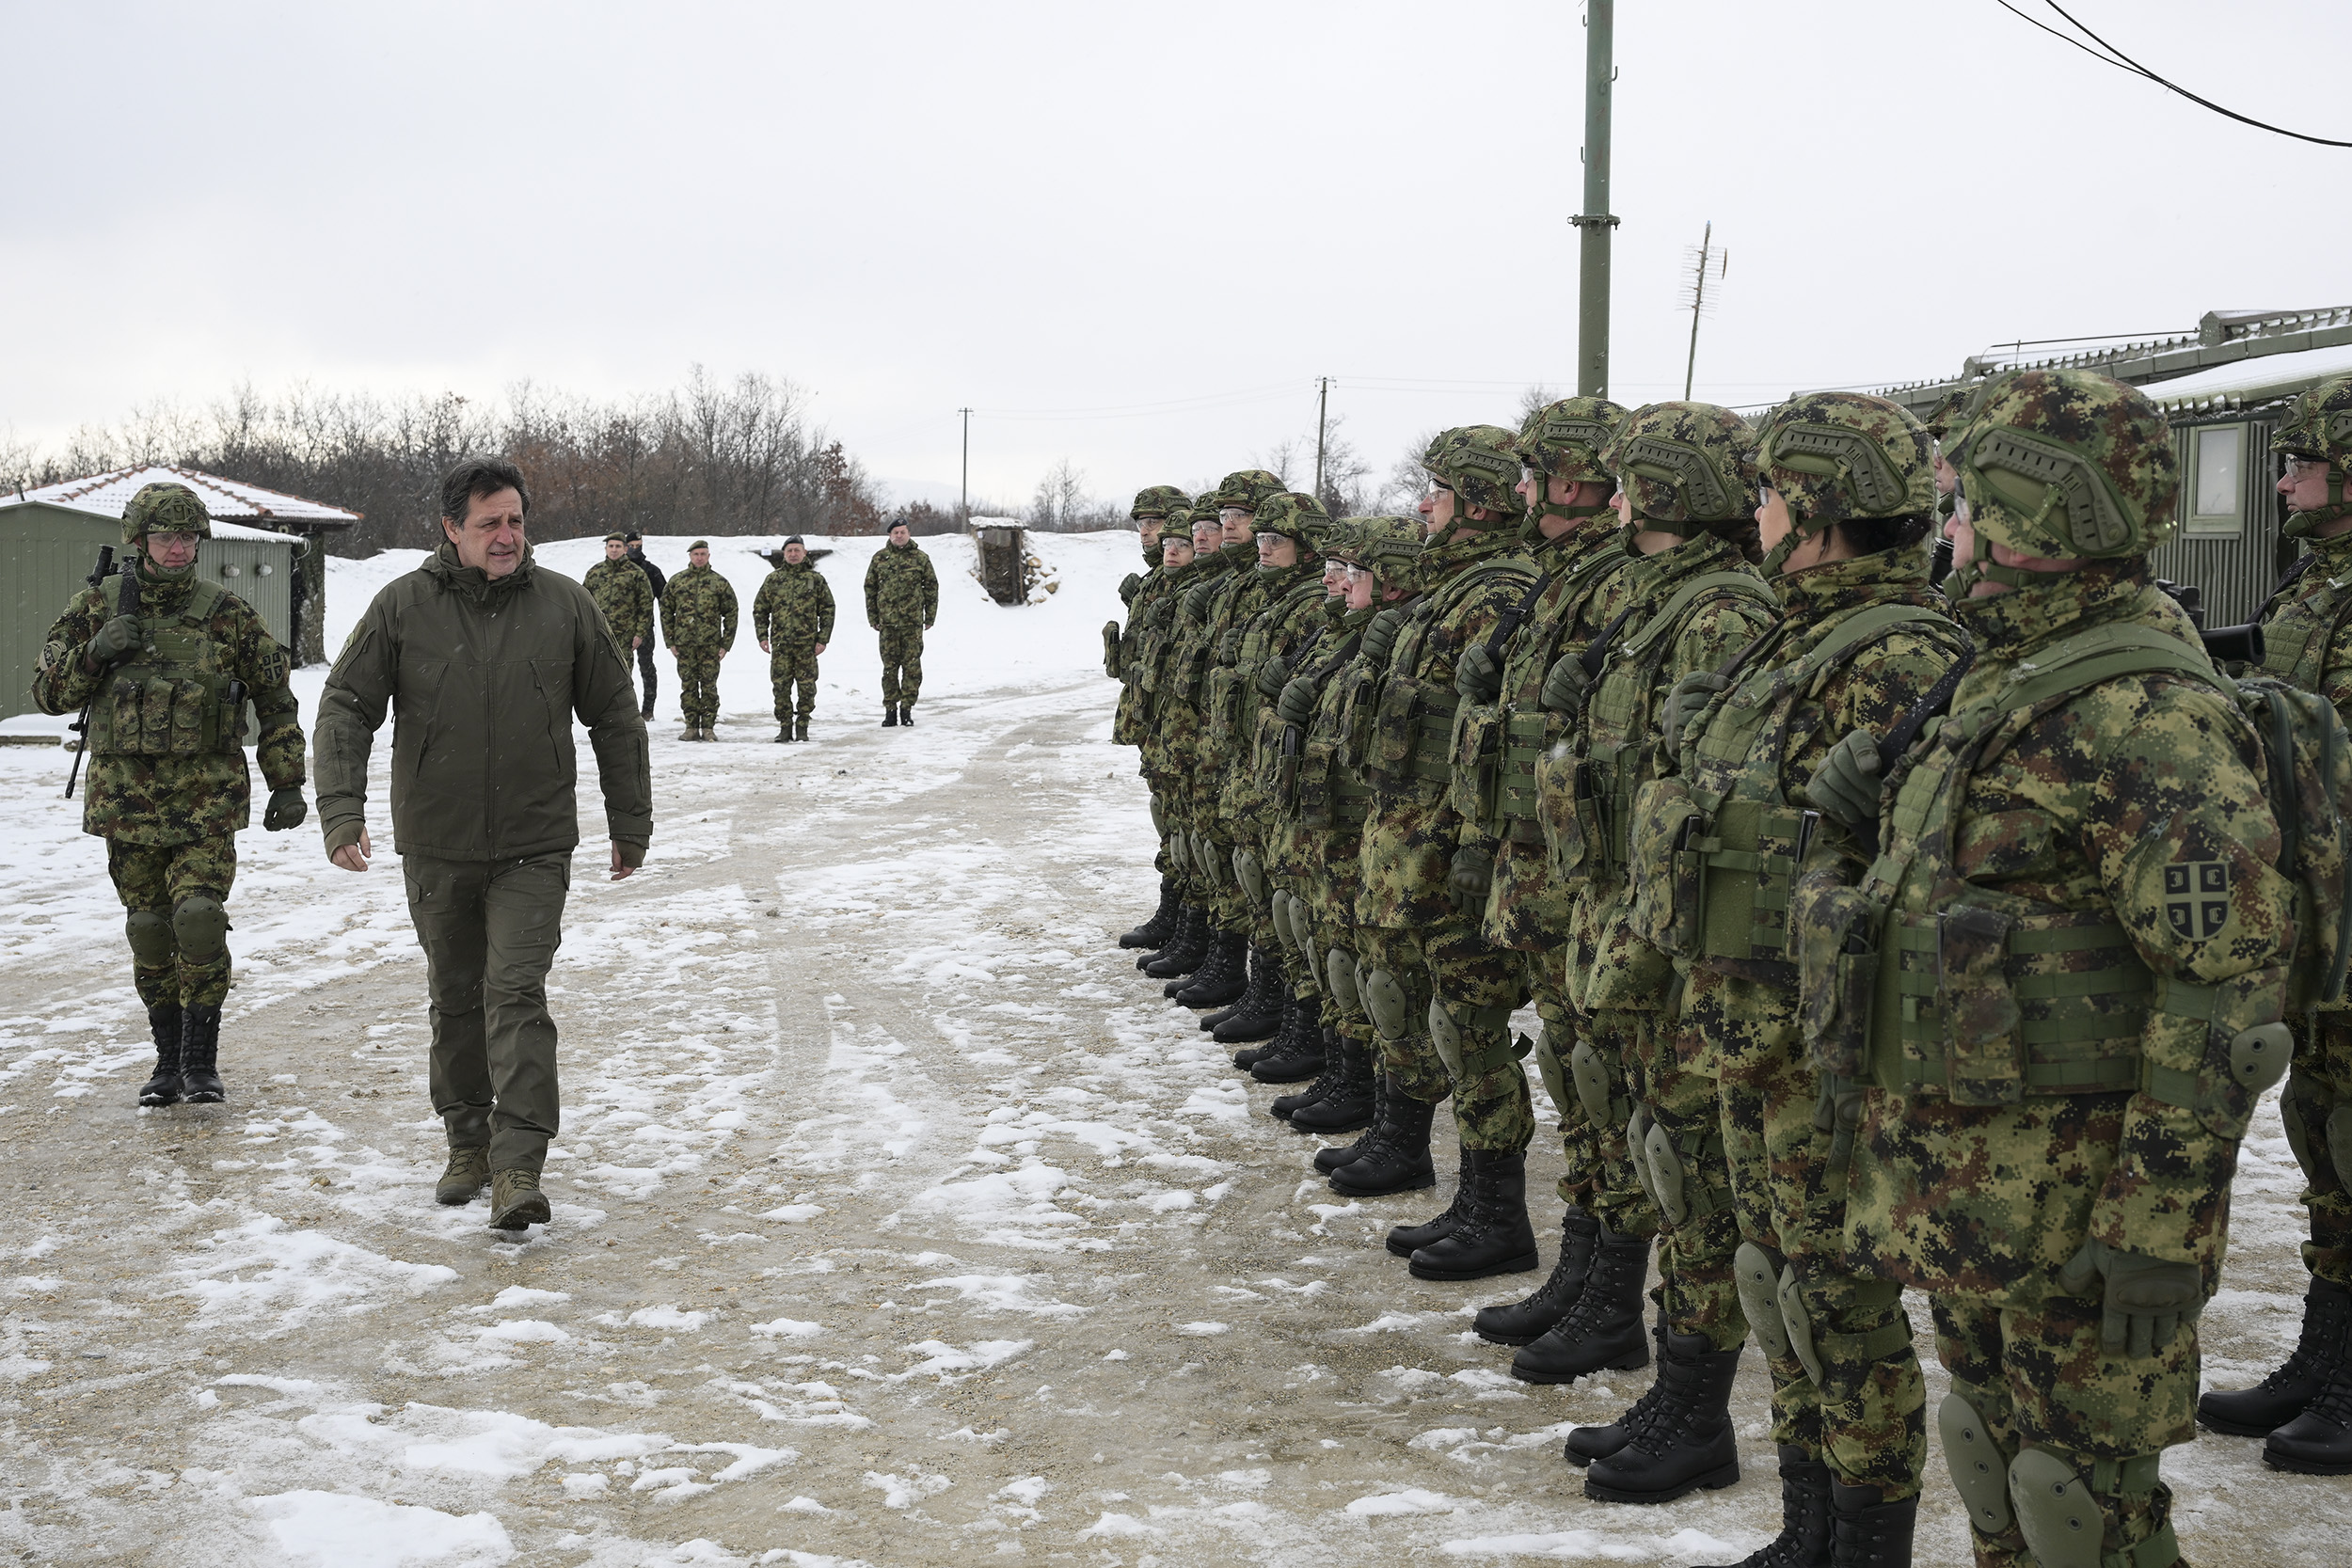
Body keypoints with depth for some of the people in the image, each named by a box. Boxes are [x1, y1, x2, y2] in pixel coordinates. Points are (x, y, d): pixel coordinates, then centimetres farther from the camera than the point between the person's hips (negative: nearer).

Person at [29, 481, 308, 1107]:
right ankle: (168, 1061, 18)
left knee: (199, 920, -13)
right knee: (149, 931, 6)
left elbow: (276, 703, 8)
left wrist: (287, 785, 6)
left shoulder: (228, 614, 1)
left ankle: (201, 1063, -2)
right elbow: (48, 692, 8)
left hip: (208, 798, -2)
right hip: (126, 794, 2)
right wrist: (94, 654, -11)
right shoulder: (95, 609, 5)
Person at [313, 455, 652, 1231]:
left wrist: (631, 824, 9)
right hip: (436, 847, 2)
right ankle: (468, 1144, 28)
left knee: (517, 992, -12)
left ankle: (519, 1167, -14)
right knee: (455, 998, 13)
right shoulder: (402, 606, -4)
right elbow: (346, 706, -2)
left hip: (534, 847, -1)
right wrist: (342, 809, -14)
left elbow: (616, 716, 7)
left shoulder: (564, 605, -2)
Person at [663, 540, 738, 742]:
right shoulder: (676, 581, 8)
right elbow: (666, 611, 11)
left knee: (709, 686, -1)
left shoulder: (719, 583, 5)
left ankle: (708, 727, 5)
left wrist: (726, 644, 0)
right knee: (688, 686, 3)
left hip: (710, 644, -2)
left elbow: (731, 614, 6)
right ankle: (691, 727, 8)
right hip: (684, 644, 2)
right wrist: (670, 641, 4)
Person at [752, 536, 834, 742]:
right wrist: (762, 636, 3)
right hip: (780, 643, 1)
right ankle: (785, 726, 10)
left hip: (807, 644, -1)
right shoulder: (773, 579, 9)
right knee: (781, 687, 1)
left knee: (807, 687, 0)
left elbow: (827, 610, 7)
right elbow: (760, 609, 13)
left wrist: (823, 639, -1)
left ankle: (802, 727, 9)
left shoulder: (816, 579, 6)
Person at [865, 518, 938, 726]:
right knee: (889, 666, 3)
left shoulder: (920, 558, 5)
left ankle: (907, 707, 5)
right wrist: (873, 617, 6)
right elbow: (870, 588, 11)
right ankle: (890, 709, 9)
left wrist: (930, 617, 5)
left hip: (912, 622, -1)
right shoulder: (879, 558, 8)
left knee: (912, 665, -2)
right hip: (887, 622, 1)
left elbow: (931, 586, 9)